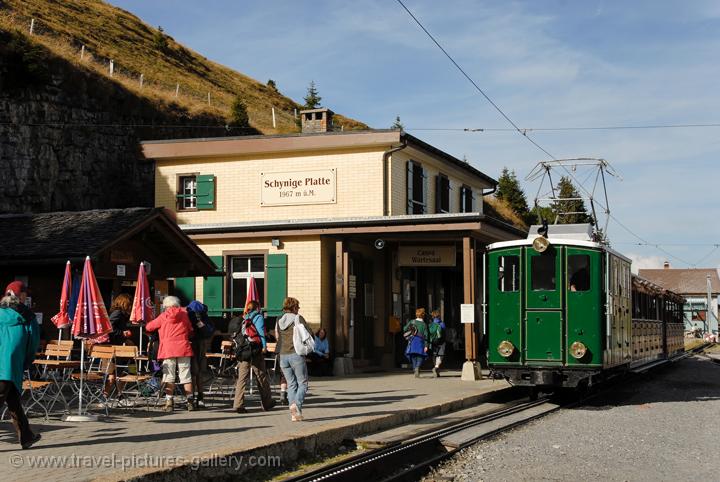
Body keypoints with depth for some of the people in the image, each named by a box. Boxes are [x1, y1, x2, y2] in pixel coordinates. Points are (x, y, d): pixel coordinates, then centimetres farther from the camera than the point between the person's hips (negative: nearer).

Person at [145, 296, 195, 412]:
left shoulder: (163, 316, 4)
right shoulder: (184, 314, 9)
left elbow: (148, 327, 11)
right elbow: (191, 331, 15)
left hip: (168, 349, -2)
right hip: (183, 348, 2)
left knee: (169, 376, 2)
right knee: (186, 376, 4)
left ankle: (169, 402, -2)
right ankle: (190, 401, 4)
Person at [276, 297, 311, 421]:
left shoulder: (279, 321, 11)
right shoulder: (298, 318, -4)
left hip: (283, 356, 5)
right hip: (296, 354, -5)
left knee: (291, 384, 9)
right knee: (302, 383, 3)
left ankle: (294, 414, -2)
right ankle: (297, 404, -21)